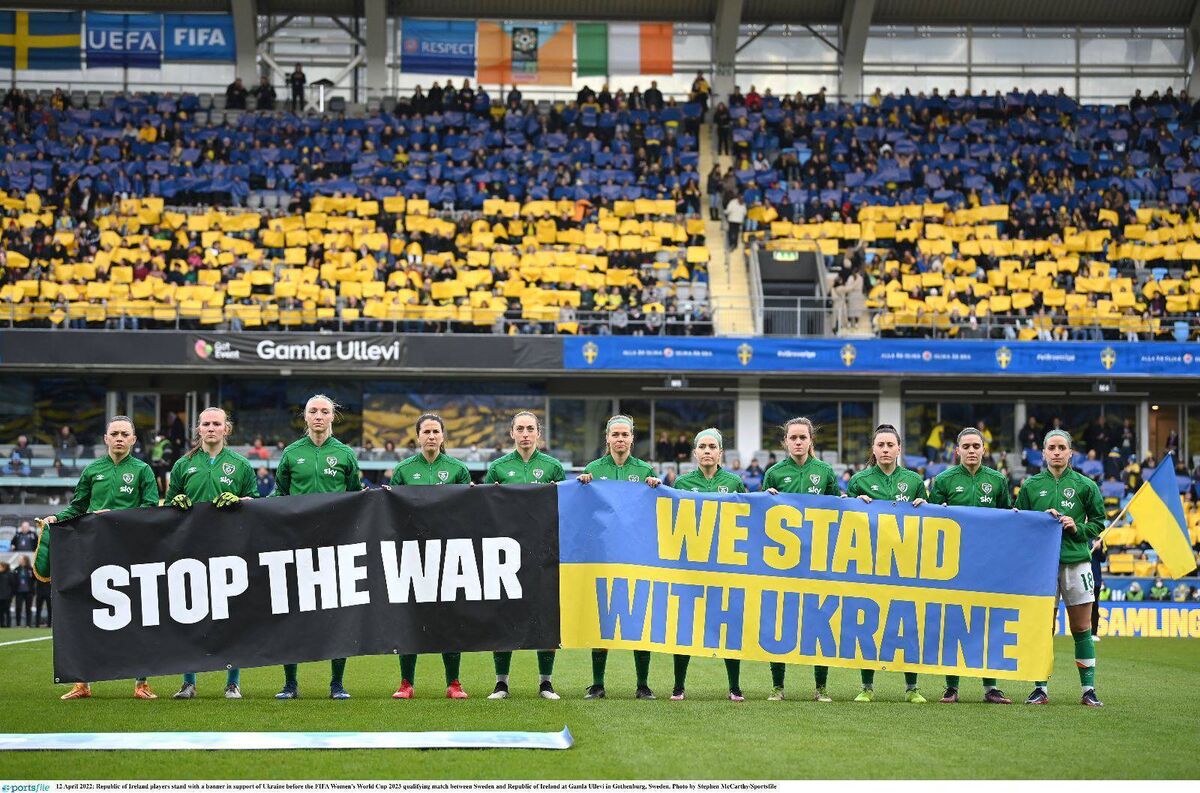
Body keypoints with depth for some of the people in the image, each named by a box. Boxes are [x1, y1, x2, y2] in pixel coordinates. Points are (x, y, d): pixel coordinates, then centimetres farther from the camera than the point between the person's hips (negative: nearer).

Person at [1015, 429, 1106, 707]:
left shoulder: (1084, 485, 5)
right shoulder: (1031, 485, 7)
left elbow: (1098, 522, 8)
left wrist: (1077, 528, -8)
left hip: (1076, 561, 0)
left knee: (1081, 628, 1)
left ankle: (1088, 689, 6)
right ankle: (1040, 688, 8)